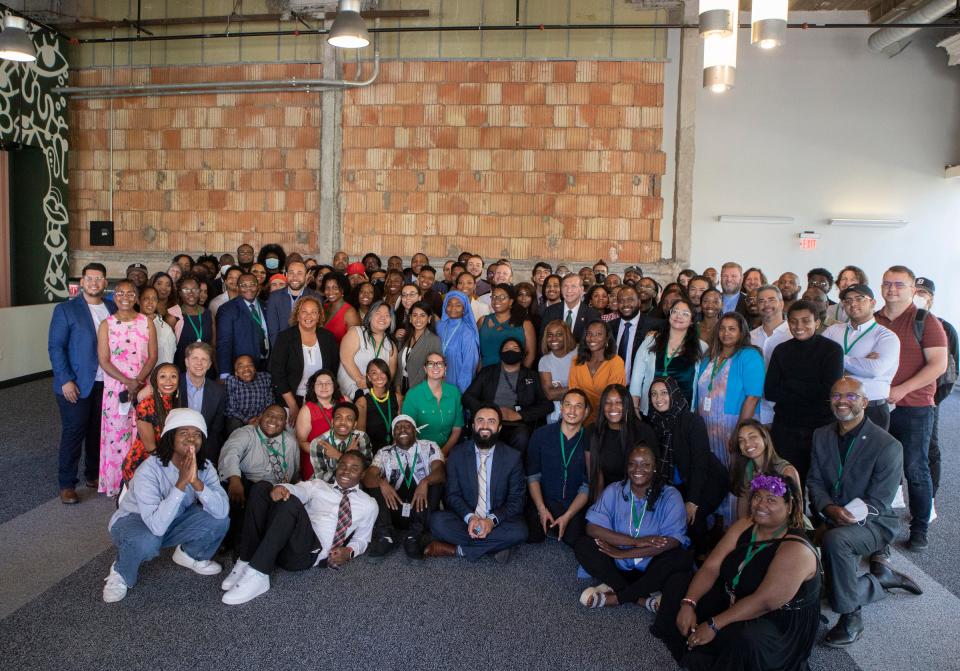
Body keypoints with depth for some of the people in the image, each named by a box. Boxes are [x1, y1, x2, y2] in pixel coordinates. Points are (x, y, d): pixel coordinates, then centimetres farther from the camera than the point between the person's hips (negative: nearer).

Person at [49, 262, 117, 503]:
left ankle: (93, 474, 28)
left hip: (106, 383, 4)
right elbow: (55, 347, -7)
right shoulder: (66, 309, -4)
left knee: (98, 431, 12)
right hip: (76, 385, -4)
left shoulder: (113, 308, 8)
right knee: (73, 433, 2)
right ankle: (67, 484, 12)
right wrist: (66, 380, -13)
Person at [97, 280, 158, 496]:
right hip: (116, 388, -1)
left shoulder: (146, 322, 3)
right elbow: (104, 361, -4)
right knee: (116, 434, 2)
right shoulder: (106, 325, 0)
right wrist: (127, 382, -15)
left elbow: (153, 356, 0)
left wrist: (138, 381, -14)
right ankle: (116, 483, 13)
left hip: (143, 387, 1)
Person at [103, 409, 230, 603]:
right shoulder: (149, 470, -32)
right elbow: (157, 526, -42)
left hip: (174, 520, 5)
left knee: (219, 521, -20)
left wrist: (196, 482, -43)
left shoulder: (205, 467, -17)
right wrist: (181, 482, -47)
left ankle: (189, 554, 12)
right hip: (132, 520, -5)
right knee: (146, 541, -39)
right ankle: (121, 574, -4)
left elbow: (222, 510, -30)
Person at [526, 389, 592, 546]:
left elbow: (588, 485, -3)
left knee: (574, 539, -25)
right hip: (543, 500, 0)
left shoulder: (590, 441, -2)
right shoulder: (541, 434, 0)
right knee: (532, 535, -24)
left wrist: (568, 516, -14)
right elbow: (532, 475, 0)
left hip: (574, 505, 0)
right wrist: (542, 509, -12)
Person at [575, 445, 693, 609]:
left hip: (652, 570, -1)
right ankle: (641, 598, -21)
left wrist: (623, 553, -20)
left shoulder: (670, 496, -7)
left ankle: (615, 597, -21)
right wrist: (636, 541, -22)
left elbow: (673, 541, -20)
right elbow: (593, 528, -12)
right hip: (619, 568, 2)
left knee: (684, 557, -29)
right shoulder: (614, 491, -1)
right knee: (583, 546, -19)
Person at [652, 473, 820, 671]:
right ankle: (691, 655, 5)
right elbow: (711, 567, -7)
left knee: (745, 638, -40)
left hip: (780, 625, -8)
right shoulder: (744, 527, -2)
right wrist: (688, 604, -21)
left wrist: (714, 625, -30)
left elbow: (764, 601, -30)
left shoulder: (796, 550, -24)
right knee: (677, 584, 1)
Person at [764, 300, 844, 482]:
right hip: (785, 428, 2)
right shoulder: (781, 350, 7)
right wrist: (810, 392, -8)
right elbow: (769, 392, -1)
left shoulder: (832, 349, -2)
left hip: (820, 428, -2)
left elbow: (829, 392, -13)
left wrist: (789, 385, -7)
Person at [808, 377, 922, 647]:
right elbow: (814, 481, 3)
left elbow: (878, 504, -16)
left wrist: (839, 520, -27)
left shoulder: (888, 446, -15)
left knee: (835, 539, -37)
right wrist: (830, 509, -19)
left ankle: (850, 617, -20)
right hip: (831, 521, 6)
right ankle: (881, 577, 26)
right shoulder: (821, 435, 3)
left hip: (873, 523, -6)